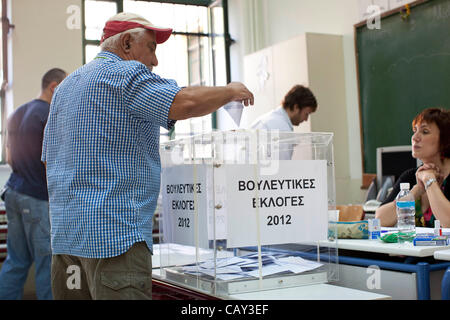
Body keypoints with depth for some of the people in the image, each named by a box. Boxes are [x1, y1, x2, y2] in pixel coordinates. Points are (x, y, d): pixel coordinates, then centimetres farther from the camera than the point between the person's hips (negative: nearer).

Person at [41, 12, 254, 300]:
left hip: (64, 233, 9)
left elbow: (49, 158, 25)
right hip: (114, 230, -9)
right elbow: (185, 103, -21)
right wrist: (230, 91, -4)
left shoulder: (66, 86, 22)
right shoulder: (125, 73, -6)